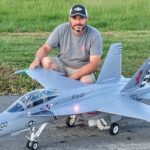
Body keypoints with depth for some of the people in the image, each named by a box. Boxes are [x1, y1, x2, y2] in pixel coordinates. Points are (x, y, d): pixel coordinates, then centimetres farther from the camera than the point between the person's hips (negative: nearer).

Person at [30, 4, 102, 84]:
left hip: (83, 69, -2)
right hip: (61, 65, 2)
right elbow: (45, 48, -8)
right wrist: (37, 60, -31)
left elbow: (94, 64, -21)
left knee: (86, 81, -35)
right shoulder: (61, 29, -10)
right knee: (45, 61, -26)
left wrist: (74, 76, -33)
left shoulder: (95, 35, -17)